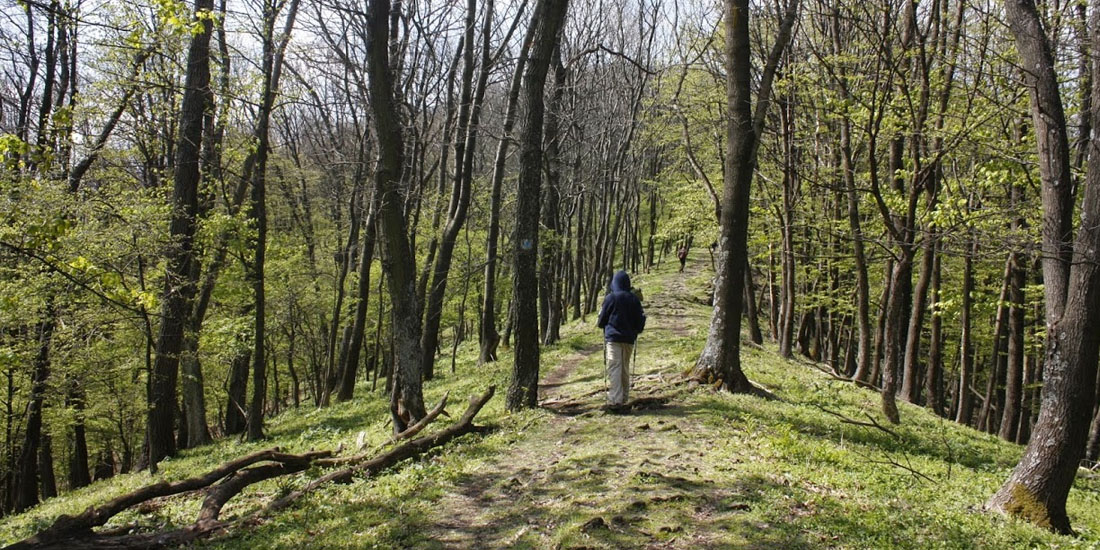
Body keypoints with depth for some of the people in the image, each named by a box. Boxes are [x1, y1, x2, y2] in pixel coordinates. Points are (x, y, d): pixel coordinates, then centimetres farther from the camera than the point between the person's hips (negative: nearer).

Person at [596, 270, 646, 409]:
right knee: (625, 368, 15)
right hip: (629, 339, 4)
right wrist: (635, 331, 25)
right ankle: (624, 397, 22)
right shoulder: (634, 299, 3)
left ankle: (615, 399, -14)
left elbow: (602, 319, -1)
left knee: (614, 368, -6)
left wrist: (600, 324, 21)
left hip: (613, 337, -4)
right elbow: (640, 320, 7)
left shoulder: (610, 297, -7)